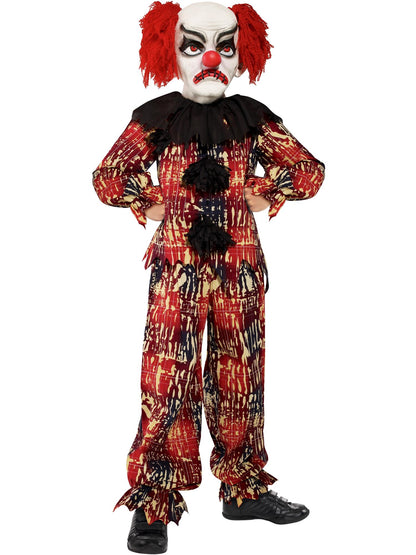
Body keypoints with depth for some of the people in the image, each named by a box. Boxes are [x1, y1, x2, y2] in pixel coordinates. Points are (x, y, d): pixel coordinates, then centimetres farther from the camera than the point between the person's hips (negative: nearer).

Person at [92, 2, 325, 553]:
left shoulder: (252, 118, 8)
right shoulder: (157, 118, 3)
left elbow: (309, 171, 8)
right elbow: (108, 178, -1)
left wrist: (258, 195, -1)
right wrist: (159, 203, -6)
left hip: (241, 264, 3)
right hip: (177, 265, -2)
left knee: (241, 375, 10)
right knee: (168, 377, -6)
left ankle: (245, 488, 24)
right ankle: (153, 504, 4)